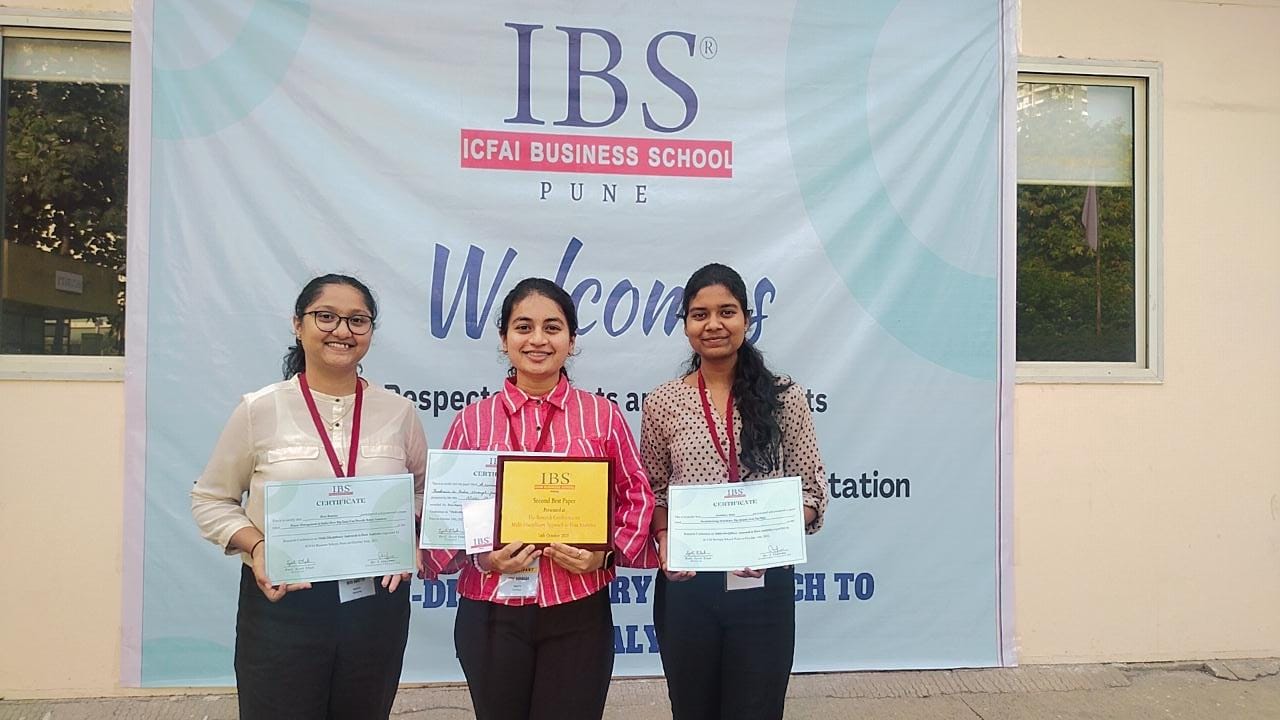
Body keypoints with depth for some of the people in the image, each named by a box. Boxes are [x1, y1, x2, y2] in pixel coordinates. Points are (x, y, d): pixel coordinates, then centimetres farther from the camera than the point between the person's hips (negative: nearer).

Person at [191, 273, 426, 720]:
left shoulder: (398, 413, 1)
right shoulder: (260, 410, -4)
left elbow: (425, 492, 14)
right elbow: (211, 499, 4)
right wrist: (254, 546, -13)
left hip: (376, 604, 2)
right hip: (280, 605, -2)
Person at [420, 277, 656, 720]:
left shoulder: (603, 416, 1)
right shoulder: (473, 421, 1)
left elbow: (637, 497, 5)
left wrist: (607, 553, -11)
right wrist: (480, 555, -12)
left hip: (578, 614, 0)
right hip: (491, 614, 1)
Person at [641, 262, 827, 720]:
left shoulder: (784, 398, -1)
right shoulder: (662, 404, 0)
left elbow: (813, 492, 0)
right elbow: (653, 492, 7)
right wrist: (665, 537, -11)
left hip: (764, 583, -1)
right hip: (685, 584, 1)